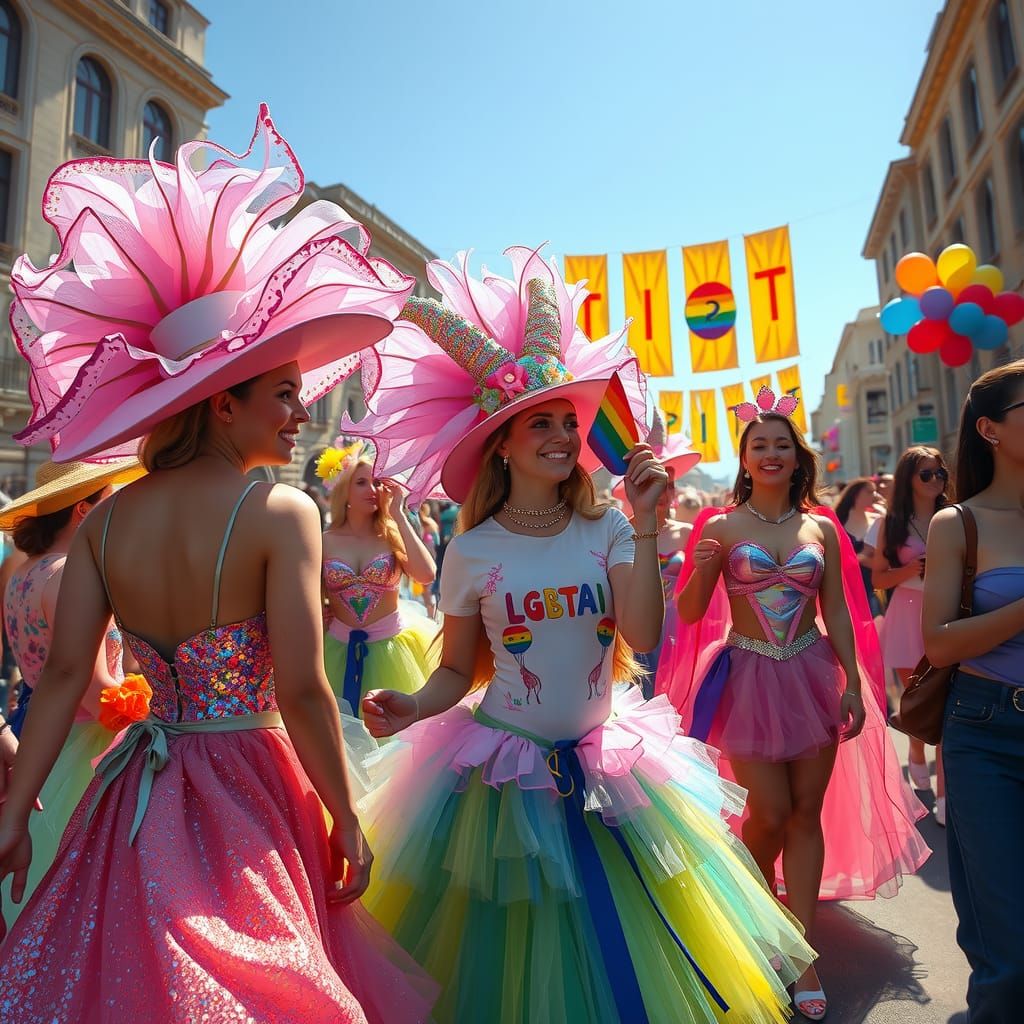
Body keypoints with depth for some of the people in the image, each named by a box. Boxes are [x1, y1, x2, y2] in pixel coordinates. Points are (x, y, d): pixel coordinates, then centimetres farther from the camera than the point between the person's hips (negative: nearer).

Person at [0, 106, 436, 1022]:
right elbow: (302, 692, -20)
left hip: (135, 795, 5)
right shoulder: (281, 513, -19)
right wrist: (347, 821, -9)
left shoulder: (107, 519, -3)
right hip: (247, 798, -4)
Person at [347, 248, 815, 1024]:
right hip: (505, 770, -1)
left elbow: (643, 638, -18)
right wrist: (414, 708, -22)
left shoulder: (607, 530, -7)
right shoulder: (473, 551, -9)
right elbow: (459, 670, -3)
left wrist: (645, 528, -23)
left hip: (606, 767, 2)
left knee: (624, 949, 17)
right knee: (519, 957, 17)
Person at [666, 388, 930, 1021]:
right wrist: (700, 570, -24)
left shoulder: (823, 527, 4)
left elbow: (837, 611, 7)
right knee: (770, 814, 3)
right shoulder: (721, 526, -4)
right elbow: (690, 614, -5)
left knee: (808, 814, 8)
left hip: (813, 674, 3)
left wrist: (854, 684, 1)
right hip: (750, 678, -2)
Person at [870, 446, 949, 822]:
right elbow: (878, 578, 3)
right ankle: (917, 754, 42)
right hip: (908, 617, 0)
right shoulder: (891, 524, 2)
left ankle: (943, 789, 1)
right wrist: (910, 569, -13)